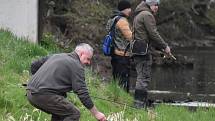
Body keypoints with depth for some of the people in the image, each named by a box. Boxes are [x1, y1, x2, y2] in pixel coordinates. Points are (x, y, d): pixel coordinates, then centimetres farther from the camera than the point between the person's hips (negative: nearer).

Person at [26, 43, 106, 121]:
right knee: (74, 114, -4)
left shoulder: (57, 56, 24)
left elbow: (34, 65, 29)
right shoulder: (76, 66, -1)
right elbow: (82, 93, -7)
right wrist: (96, 113, -3)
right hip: (44, 94, -9)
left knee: (59, 113, 26)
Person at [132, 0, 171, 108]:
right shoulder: (147, 15, -9)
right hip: (143, 50, -10)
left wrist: (160, 47, 22)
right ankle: (139, 104, -13)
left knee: (142, 77, 13)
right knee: (144, 77, -10)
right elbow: (153, 34, -14)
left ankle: (138, 103, 14)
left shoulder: (139, 15, 24)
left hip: (137, 50, 10)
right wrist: (165, 46, -5)